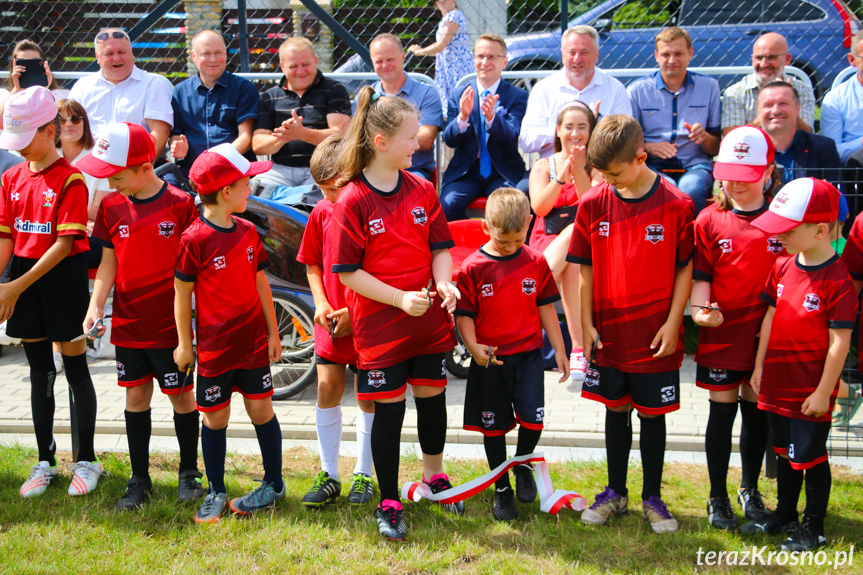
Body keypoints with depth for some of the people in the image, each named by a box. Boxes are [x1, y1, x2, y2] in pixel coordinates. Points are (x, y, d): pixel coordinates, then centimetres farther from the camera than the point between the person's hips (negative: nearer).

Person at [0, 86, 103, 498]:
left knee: (75, 368, 3)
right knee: (39, 372, 12)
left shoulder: (69, 180, -12)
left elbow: (65, 242, -16)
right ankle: (45, 461, 23)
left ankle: (86, 460, 14)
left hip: (62, 277, -5)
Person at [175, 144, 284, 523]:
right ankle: (216, 493, 20)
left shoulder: (248, 232, 3)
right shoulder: (194, 239, -13)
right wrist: (184, 344, -4)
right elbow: (182, 293, -7)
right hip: (214, 345, -4)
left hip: (253, 341, 4)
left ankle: (274, 484, 22)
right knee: (215, 418, 7)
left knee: (261, 408, 8)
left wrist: (273, 332, 11)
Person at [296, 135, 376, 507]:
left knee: (368, 398, 7)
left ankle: (363, 474, 21)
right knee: (327, 392, 5)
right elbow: (312, 264, 12)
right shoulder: (321, 212, 2)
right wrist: (321, 302, -3)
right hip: (331, 320, 4)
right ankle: (328, 474, 17)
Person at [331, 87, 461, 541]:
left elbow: (439, 247, 9)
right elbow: (347, 271, -12)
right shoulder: (352, 201, -12)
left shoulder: (422, 189, 4)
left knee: (432, 397, 16)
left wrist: (444, 283, -12)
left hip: (429, 321, 5)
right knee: (389, 410, 3)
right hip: (378, 326, -5)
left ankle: (433, 476, 40)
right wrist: (400, 298, -19)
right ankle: (389, 503, 18)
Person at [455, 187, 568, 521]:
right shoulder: (473, 268, -8)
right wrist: (473, 346, -22)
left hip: (528, 354, 1)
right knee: (493, 425, 8)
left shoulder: (536, 262, 0)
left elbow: (545, 307, 8)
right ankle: (501, 488, 25)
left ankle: (523, 464, 23)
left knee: (533, 418, -9)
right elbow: (464, 314, -5)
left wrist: (559, 349, 8)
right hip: (490, 359, -1)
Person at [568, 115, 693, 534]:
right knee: (615, 410, 14)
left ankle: (652, 497, 23)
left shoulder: (676, 205, -10)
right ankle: (615, 492, 29)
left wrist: (673, 322, -7)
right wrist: (586, 324, 0)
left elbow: (685, 268, -4)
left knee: (653, 414, 8)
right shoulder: (593, 204, -2)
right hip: (608, 333, 2)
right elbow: (583, 268, 3)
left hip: (655, 336, -2)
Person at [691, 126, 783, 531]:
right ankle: (718, 498, 19)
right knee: (722, 411, 5)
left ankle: (750, 490, 33)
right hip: (721, 332, -1)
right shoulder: (709, 221, -2)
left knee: (757, 411, 13)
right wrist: (700, 310, -19)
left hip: (767, 334, 1)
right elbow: (699, 275, -2)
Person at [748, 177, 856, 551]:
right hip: (779, 383, 7)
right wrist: (759, 367, 10)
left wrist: (823, 392, -15)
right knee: (785, 452, 20)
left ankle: (813, 528, 21)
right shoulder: (782, 267, 2)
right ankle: (784, 514, 36)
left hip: (811, 391, -7)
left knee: (811, 457, 5)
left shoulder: (837, 280, -19)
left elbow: (840, 342, -17)